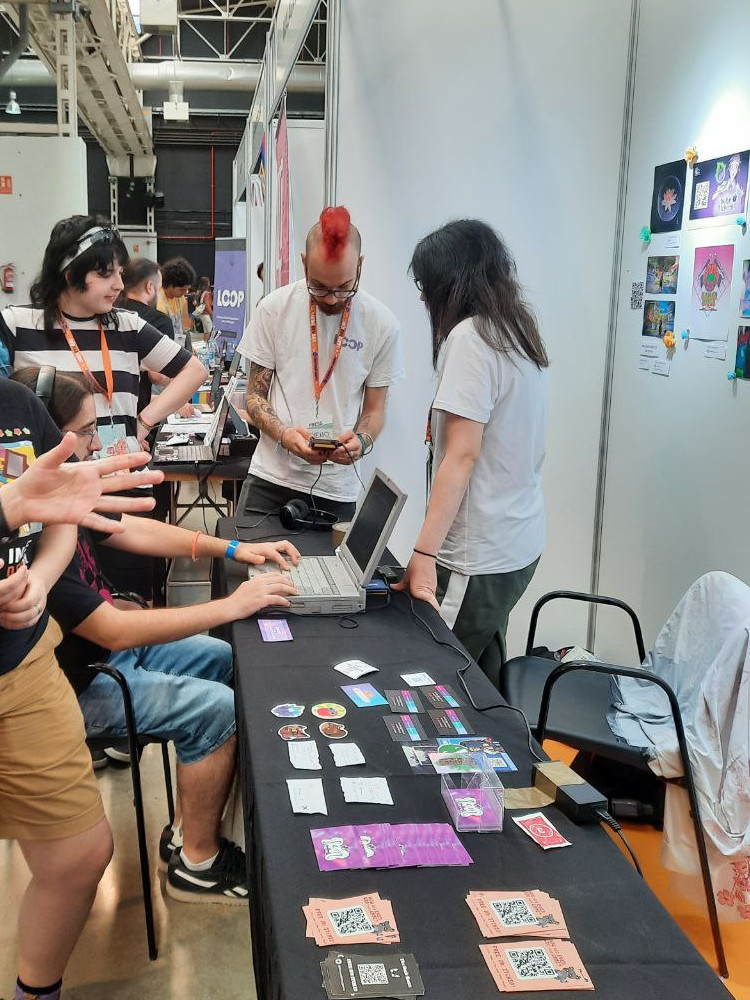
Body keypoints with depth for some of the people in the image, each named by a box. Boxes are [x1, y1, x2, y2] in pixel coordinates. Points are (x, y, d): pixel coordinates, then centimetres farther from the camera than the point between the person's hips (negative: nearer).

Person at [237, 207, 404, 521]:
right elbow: (255, 395, 3)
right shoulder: (274, 309, -3)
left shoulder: (381, 324, -2)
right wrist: (283, 433, -18)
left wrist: (361, 440, -17)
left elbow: (374, 409, 6)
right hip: (270, 479, 0)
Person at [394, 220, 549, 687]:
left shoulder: (470, 337, -14)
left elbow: (461, 455, -20)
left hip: (481, 555, -9)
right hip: (520, 544, 9)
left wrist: (424, 554, -21)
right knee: (483, 680, 16)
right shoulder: (520, 334, 12)